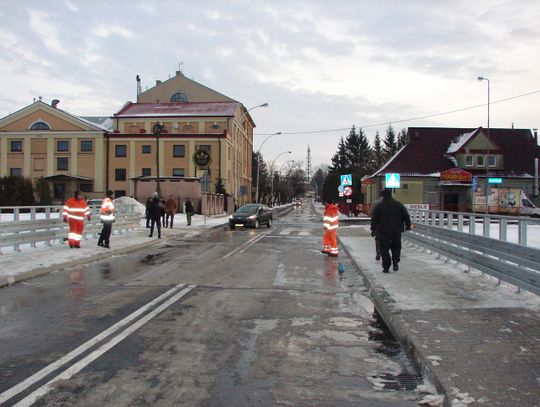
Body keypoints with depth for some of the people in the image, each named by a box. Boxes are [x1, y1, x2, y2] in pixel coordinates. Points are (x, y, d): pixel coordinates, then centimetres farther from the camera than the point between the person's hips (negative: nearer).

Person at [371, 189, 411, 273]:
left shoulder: (379, 206, -3)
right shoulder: (399, 205, 2)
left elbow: (374, 219, -1)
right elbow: (406, 216, 6)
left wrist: (373, 229, 7)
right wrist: (408, 225, 19)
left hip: (384, 231, -2)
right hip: (396, 231, 2)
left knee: (384, 249, 4)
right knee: (396, 246, 18)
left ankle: (386, 267, 0)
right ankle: (395, 261, 0)